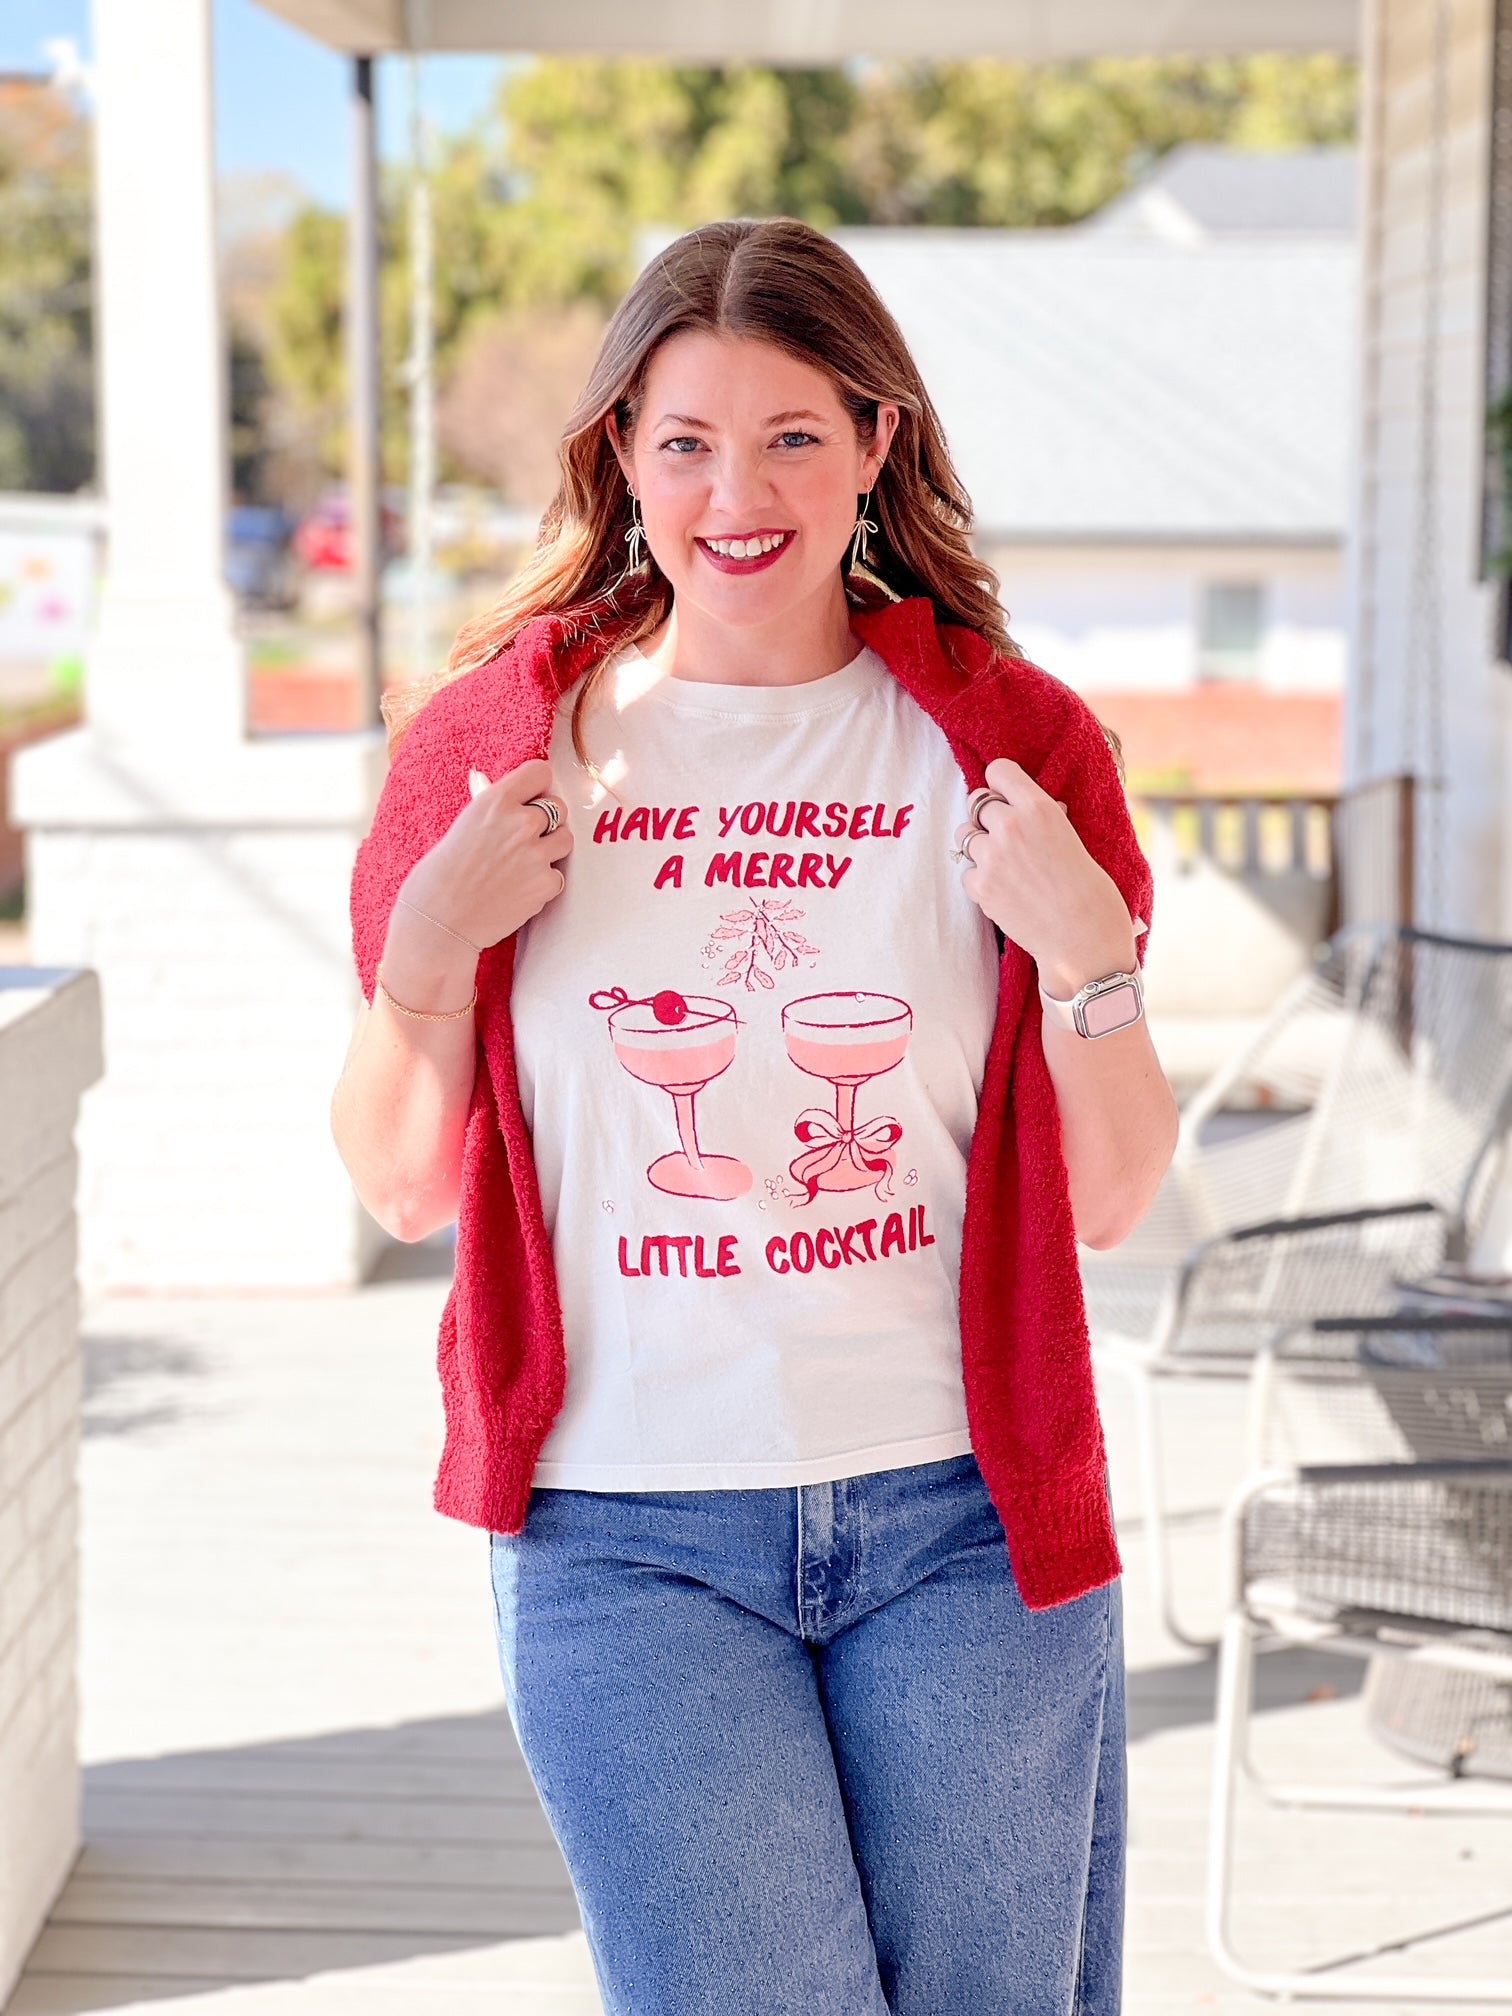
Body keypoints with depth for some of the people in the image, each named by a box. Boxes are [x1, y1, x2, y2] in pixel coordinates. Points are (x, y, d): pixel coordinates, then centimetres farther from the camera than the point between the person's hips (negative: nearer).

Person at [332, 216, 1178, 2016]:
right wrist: (429, 946, -10)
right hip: (627, 1535, -1)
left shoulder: (1009, 744, 2)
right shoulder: (496, 739, 2)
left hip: (963, 1516, 1)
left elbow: (1107, 1201, 4)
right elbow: (404, 1190, 7)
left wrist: (1086, 952, -13)